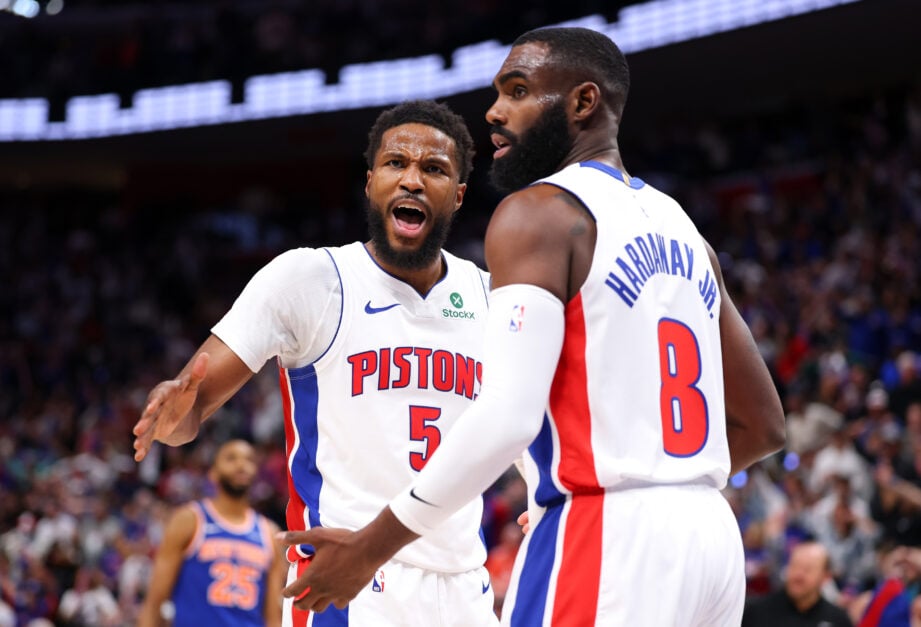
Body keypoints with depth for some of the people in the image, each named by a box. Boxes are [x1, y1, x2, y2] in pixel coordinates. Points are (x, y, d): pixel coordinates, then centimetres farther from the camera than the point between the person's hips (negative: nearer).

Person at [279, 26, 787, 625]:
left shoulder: (538, 212, -6)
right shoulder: (681, 229, 18)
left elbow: (508, 417, -19)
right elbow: (763, 424, 22)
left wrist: (370, 547, -11)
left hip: (601, 540, -8)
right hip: (710, 535, 8)